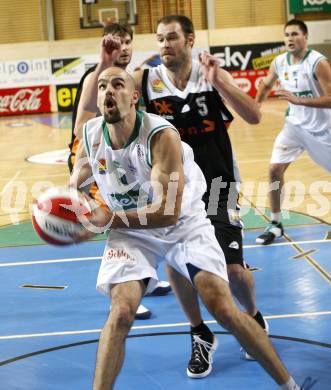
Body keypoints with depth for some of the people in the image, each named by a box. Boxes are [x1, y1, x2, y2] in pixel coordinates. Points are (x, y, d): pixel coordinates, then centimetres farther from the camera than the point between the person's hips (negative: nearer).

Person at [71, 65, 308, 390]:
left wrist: (110, 219, -31)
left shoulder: (161, 135, -27)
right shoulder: (91, 135, -11)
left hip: (184, 223, -3)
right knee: (121, 312, -18)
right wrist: (85, 217, -12)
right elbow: (75, 188, 9)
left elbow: (168, 212, -31)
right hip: (130, 231, 3)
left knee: (224, 310, -10)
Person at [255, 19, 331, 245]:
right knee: (275, 169, -7)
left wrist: (298, 100, -34)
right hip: (295, 125, 4)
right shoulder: (279, 62, -4)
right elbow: (266, 85, 17)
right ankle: (276, 224, 5)